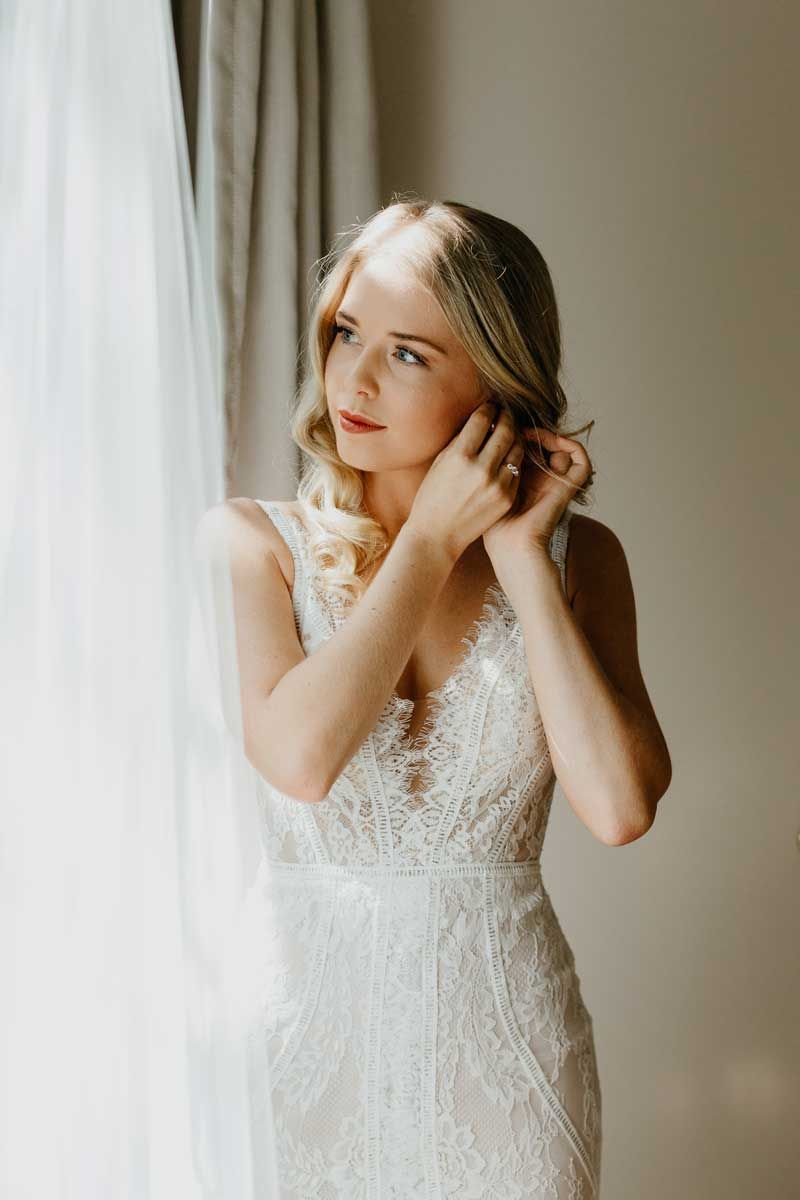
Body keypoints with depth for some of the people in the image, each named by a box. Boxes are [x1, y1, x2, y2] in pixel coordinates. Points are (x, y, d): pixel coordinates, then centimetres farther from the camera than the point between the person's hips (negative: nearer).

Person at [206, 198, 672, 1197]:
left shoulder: (574, 553, -1)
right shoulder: (250, 542, -5)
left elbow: (619, 807, -15)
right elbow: (300, 756, -23)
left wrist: (520, 554, -12)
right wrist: (434, 538, -15)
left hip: (506, 1035, 1)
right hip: (313, 1020, -1)